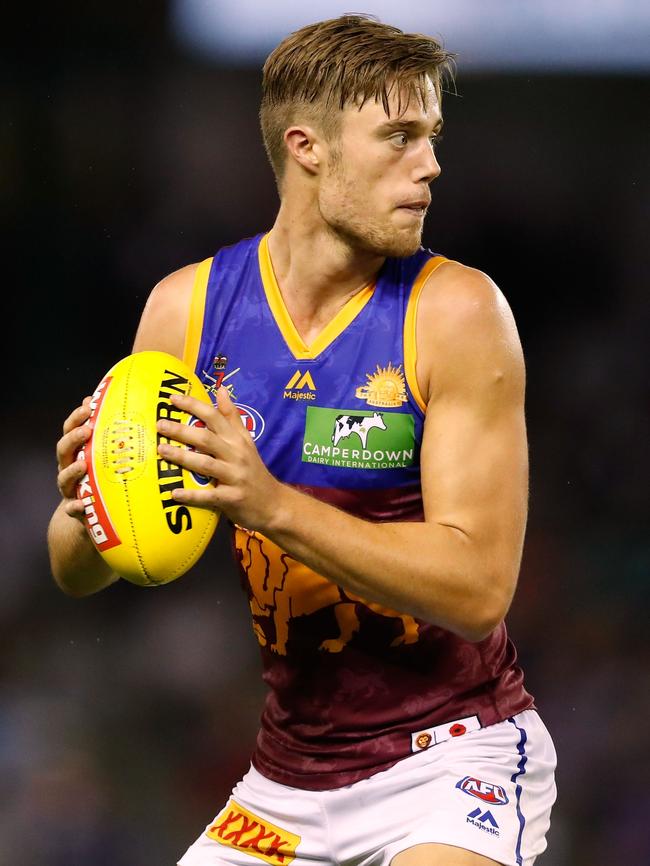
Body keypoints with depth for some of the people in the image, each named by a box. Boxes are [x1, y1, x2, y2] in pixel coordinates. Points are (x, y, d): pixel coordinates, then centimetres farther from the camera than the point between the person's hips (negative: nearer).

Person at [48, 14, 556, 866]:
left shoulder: (456, 310, -11)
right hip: (291, 777, 4)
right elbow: (78, 573, 5)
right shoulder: (187, 307, -1)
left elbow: (479, 589, -19)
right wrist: (86, 510, -19)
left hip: (453, 756, -4)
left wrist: (273, 506, -29)